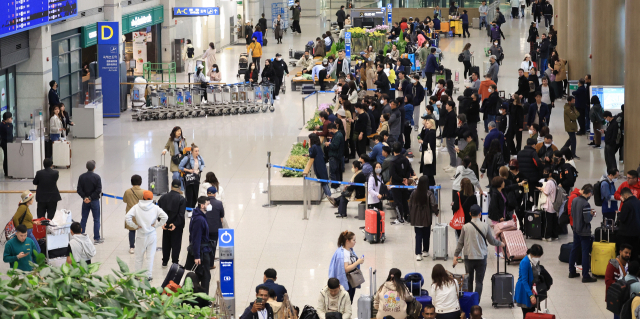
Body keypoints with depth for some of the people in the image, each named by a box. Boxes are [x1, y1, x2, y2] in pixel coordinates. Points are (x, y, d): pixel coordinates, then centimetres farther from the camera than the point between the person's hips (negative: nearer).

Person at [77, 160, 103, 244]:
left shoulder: (81, 177, -3)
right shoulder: (96, 177, -13)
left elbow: (79, 190, -5)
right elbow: (98, 190, -17)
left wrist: (85, 197, -7)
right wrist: (91, 198, -13)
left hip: (85, 201, 3)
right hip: (94, 201, -3)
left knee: (83, 219, 12)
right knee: (96, 220, 5)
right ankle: (96, 238, 7)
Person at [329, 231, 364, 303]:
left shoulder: (351, 250, 7)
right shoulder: (342, 253, -22)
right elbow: (346, 269, -26)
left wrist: (359, 261, 7)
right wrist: (357, 262, -23)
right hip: (346, 283, -9)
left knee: (350, 302, 17)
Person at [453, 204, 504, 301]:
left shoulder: (465, 227, -7)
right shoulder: (485, 226, -7)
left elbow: (460, 242, 0)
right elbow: (491, 240, 5)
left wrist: (456, 255, 11)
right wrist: (500, 243, 25)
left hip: (468, 257, 1)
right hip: (481, 257, -1)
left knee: (469, 280, 15)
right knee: (479, 281, 3)